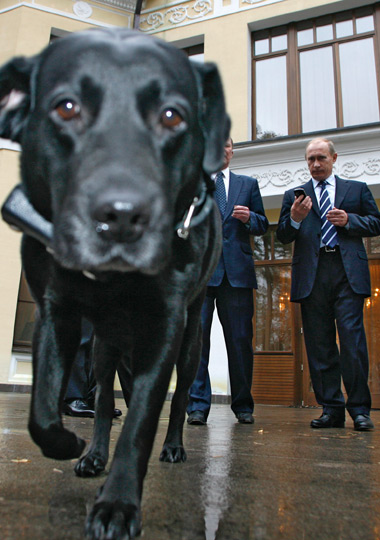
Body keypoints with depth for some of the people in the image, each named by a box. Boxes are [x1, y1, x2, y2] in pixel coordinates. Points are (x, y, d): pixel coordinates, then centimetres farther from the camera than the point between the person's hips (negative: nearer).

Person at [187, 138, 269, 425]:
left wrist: (250, 218, -4)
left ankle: (243, 404, 17)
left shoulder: (248, 184, 20)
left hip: (237, 271, 1)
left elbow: (263, 225, 17)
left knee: (240, 339, 4)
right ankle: (198, 404, 4)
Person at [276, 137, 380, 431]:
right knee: (319, 345, 2)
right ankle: (331, 409, 10)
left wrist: (350, 220, -5)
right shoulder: (294, 195, 18)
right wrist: (295, 218, -11)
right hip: (311, 274, 2)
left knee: (352, 339, -7)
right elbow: (283, 236, 9)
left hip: (348, 272, -1)